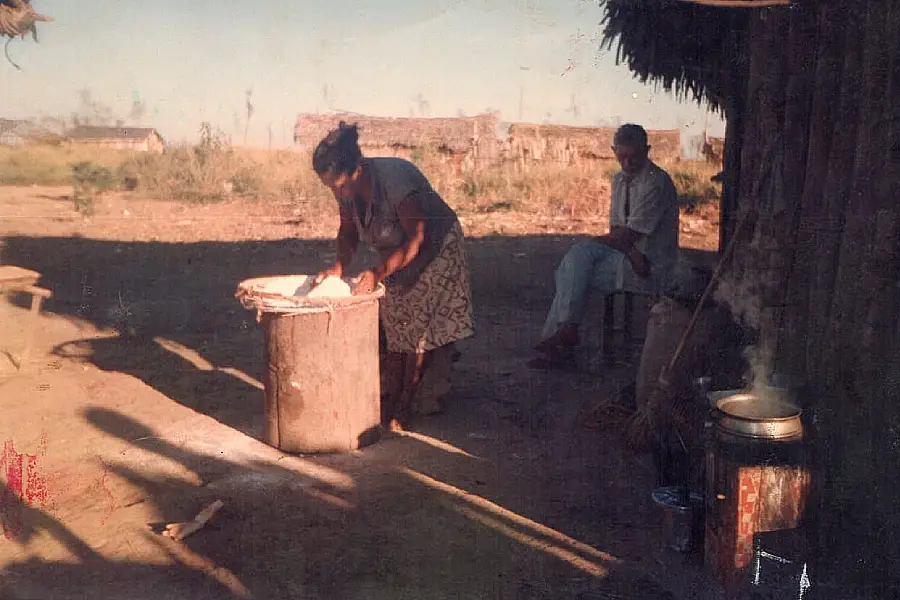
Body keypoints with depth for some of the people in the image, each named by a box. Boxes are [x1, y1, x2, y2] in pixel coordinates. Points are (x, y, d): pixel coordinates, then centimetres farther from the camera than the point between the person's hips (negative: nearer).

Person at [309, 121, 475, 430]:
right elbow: (348, 230, 2)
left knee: (418, 329, -4)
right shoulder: (347, 188, -14)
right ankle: (387, 402, 16)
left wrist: (379, 273, -39)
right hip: (394, 256, 7)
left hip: (434, 249, -7)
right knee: (390, 326, 6)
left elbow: (417, 239, -31)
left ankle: (405, 408, 5)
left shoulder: (394, 180, -35)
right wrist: (339, 265, -16)